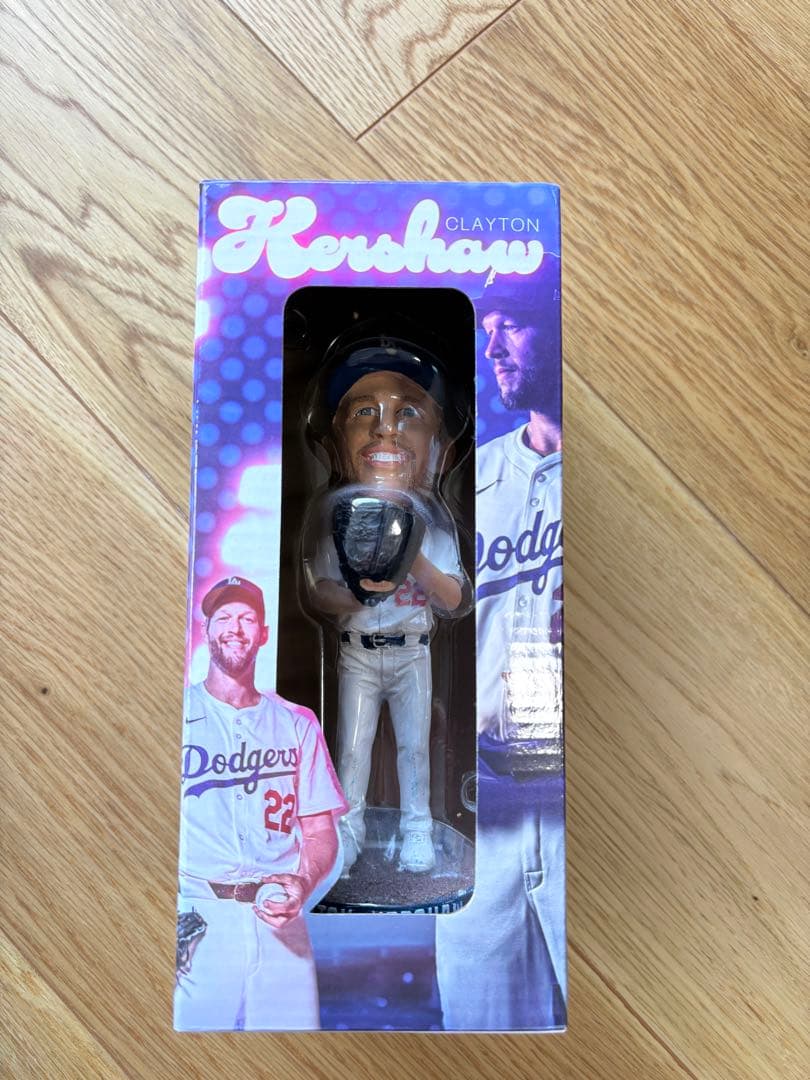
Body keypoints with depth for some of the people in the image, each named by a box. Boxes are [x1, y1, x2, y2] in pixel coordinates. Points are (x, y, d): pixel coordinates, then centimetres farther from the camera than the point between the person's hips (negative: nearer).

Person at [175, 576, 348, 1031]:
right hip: (195, 919, -1)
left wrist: (303, 883, -8)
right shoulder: (182, 712, 6)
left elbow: (320, 831, 12)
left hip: (278, 920, 2)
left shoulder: (297, 724, 12)